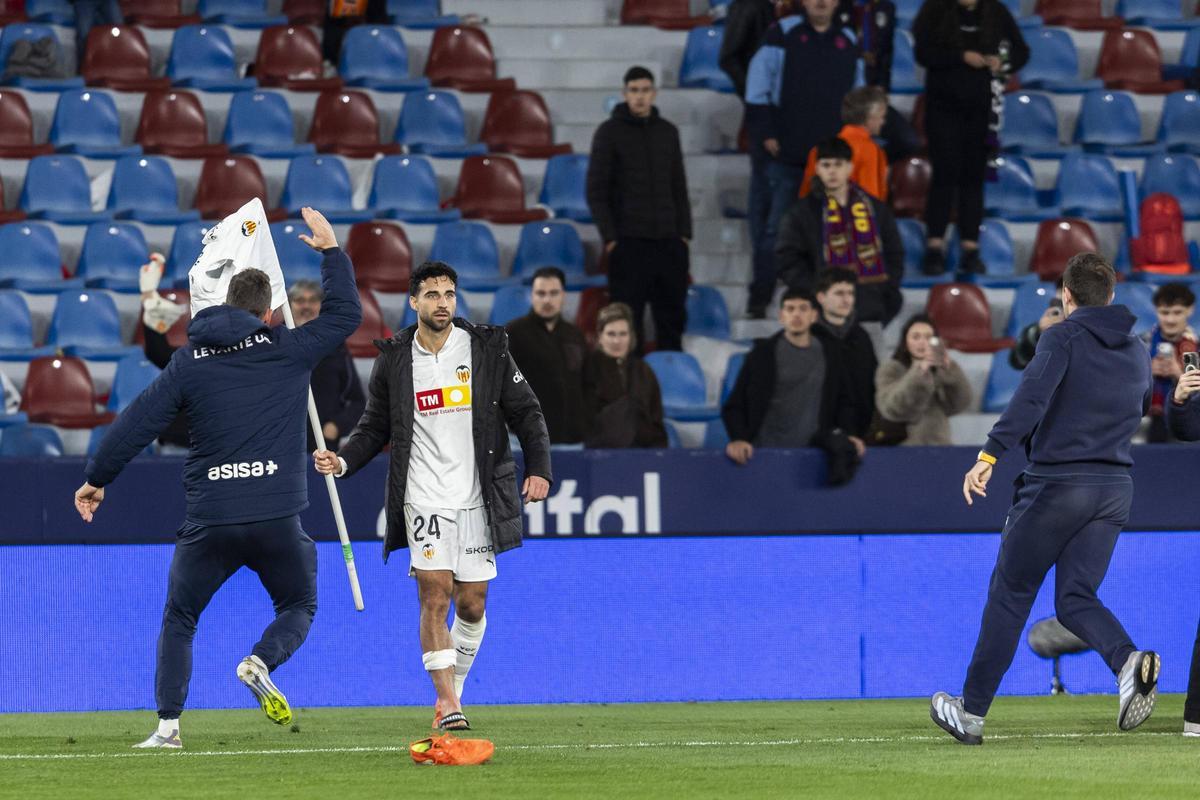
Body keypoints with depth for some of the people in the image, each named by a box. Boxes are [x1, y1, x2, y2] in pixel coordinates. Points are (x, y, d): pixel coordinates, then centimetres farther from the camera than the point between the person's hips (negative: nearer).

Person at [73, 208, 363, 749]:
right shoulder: (289, 351, 2)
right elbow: (345, 314, 14)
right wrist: (330, 250, 25)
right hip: (276, 519, -1)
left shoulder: (189, 362, 5)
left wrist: (96, 479, 15)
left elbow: (137, 423, 4)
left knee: (179, 619, 16)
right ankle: (261, 663, -12)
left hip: (208, 521, 1)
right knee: (299, 605, 20)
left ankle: (168, 724, 3)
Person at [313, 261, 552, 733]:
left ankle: (452, 691, 22)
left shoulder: (488, 349, 1)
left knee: (472, 606, 4)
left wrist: (539, 468, -8)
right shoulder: (394, 360, 3)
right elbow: (375, 427, 11)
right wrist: (343, 460, -6)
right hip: (423, 499, -1)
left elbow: (526, 413, 4)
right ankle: (448, 702, -12)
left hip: (478, 498, 1)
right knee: (435, 597, -13)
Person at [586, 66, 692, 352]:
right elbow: (596, 191, -3)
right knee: (628, 318, -4)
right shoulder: (610, 132, 0)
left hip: (669, 242, 4)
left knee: (672, 318, 7)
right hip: (628, 242, -4)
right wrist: (610, 237, -10)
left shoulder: (668, 132, 13)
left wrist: (684, 232, 7)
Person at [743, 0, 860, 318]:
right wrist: (765, 134, -8)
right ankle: (759, 298, 1)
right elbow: (758, 88, -2)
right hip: (786, 152, -4)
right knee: (776, 225, -5)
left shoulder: (847, 43, 12)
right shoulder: (782, 35, -2)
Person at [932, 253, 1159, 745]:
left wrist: (990, 454, -28)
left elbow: (1032, 398, -22)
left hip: (1056, 482, -5)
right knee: (1075, 599, 5)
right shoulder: (1136, 352, 13)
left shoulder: (1063, 338, -7)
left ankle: (972, 711, 10)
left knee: (1010, 594, 5)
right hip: (1115, 488, 5)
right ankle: (1128, 661, -25)